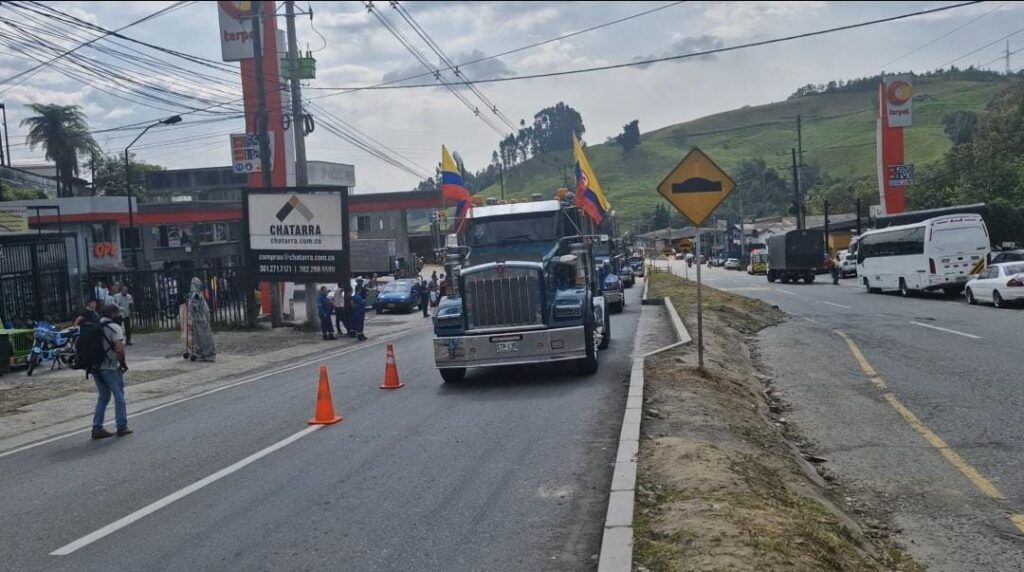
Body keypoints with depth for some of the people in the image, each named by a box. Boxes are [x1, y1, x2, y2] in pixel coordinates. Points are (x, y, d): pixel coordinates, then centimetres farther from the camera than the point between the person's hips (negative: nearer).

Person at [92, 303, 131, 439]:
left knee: (102, 397, 16)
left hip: (95, 366, 7)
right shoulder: (114, 328, -12)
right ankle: (122, 427, 9)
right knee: (119, 396, 5)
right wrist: (123, 363, -8)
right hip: (110, 368, -7)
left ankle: (97, 428, 14)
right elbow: (119, 349, -23)